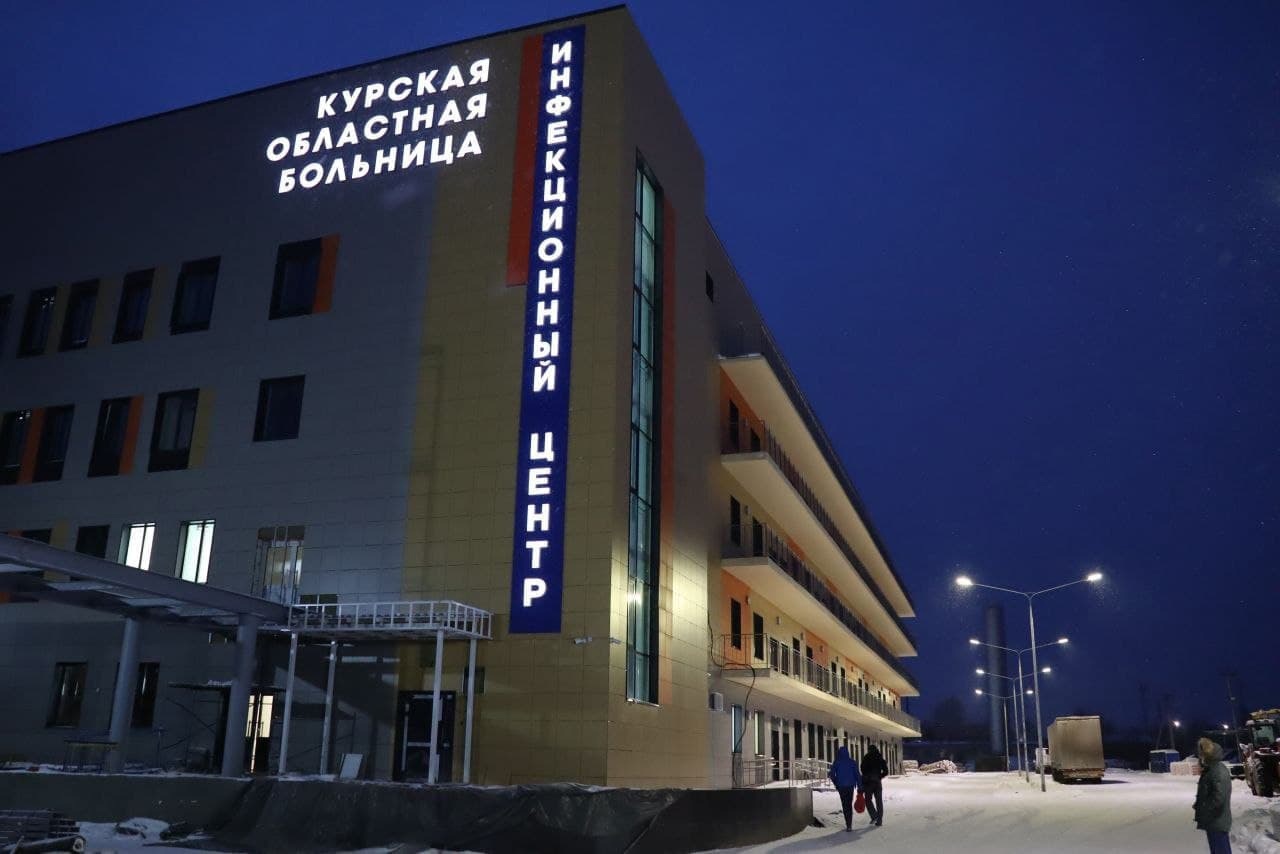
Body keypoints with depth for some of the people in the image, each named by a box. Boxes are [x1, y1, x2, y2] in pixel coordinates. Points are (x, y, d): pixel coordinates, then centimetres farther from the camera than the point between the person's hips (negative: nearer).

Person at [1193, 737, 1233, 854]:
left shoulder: (1219, 771, -20)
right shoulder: (1209, 769, 10)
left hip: (1218, 822, -10)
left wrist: (1201, 808, -17)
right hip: (1211, 821, 10)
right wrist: (1198, 804, 7)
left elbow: (1219, 797, -26)